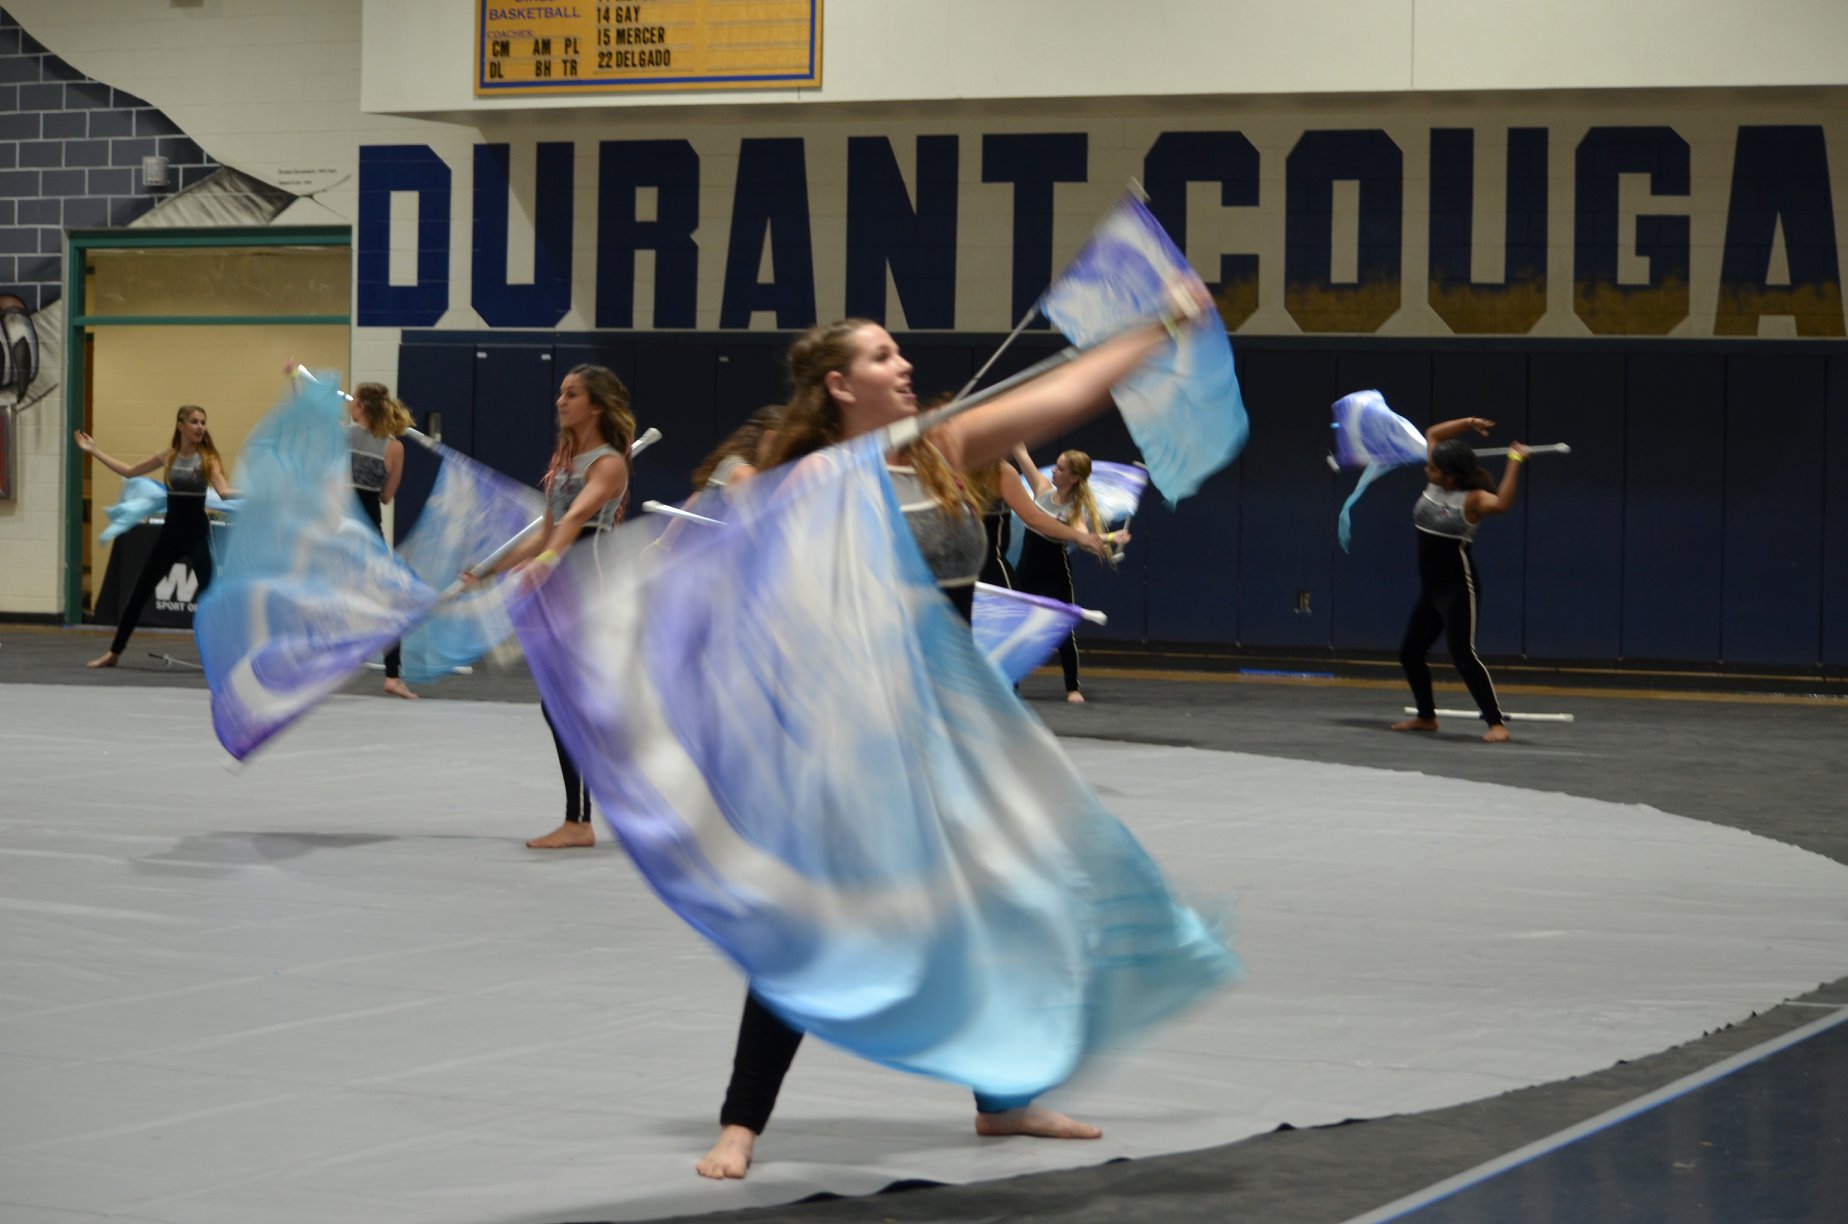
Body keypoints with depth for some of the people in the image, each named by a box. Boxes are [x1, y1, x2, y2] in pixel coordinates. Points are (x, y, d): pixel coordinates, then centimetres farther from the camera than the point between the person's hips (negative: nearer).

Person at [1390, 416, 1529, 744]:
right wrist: (1468, 424, 5)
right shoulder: (1434, 487, 4)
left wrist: (1514, 462, -36)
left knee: (1463, 656, -16)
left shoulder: (1472, 499, -17)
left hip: (1457, 587, -9)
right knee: (1409, 653, 14)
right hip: (1430, 588, 9)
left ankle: (1497, 723, -14)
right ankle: (1426, 716, 32)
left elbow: (1501, 504, -40)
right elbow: (1432, 434, 13)